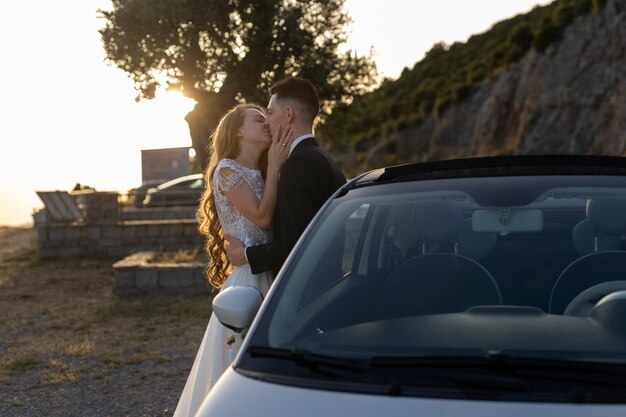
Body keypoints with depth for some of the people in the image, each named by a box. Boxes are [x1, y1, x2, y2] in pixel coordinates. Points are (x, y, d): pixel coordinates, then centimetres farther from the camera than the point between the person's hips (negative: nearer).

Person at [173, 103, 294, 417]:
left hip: (268, 276, 8)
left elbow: (276, 222, 6)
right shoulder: (227, 171, -5)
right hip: (247, 277, -8)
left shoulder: (258, 176, 18)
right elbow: (262, 217, -15)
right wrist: (274, 167, -10)